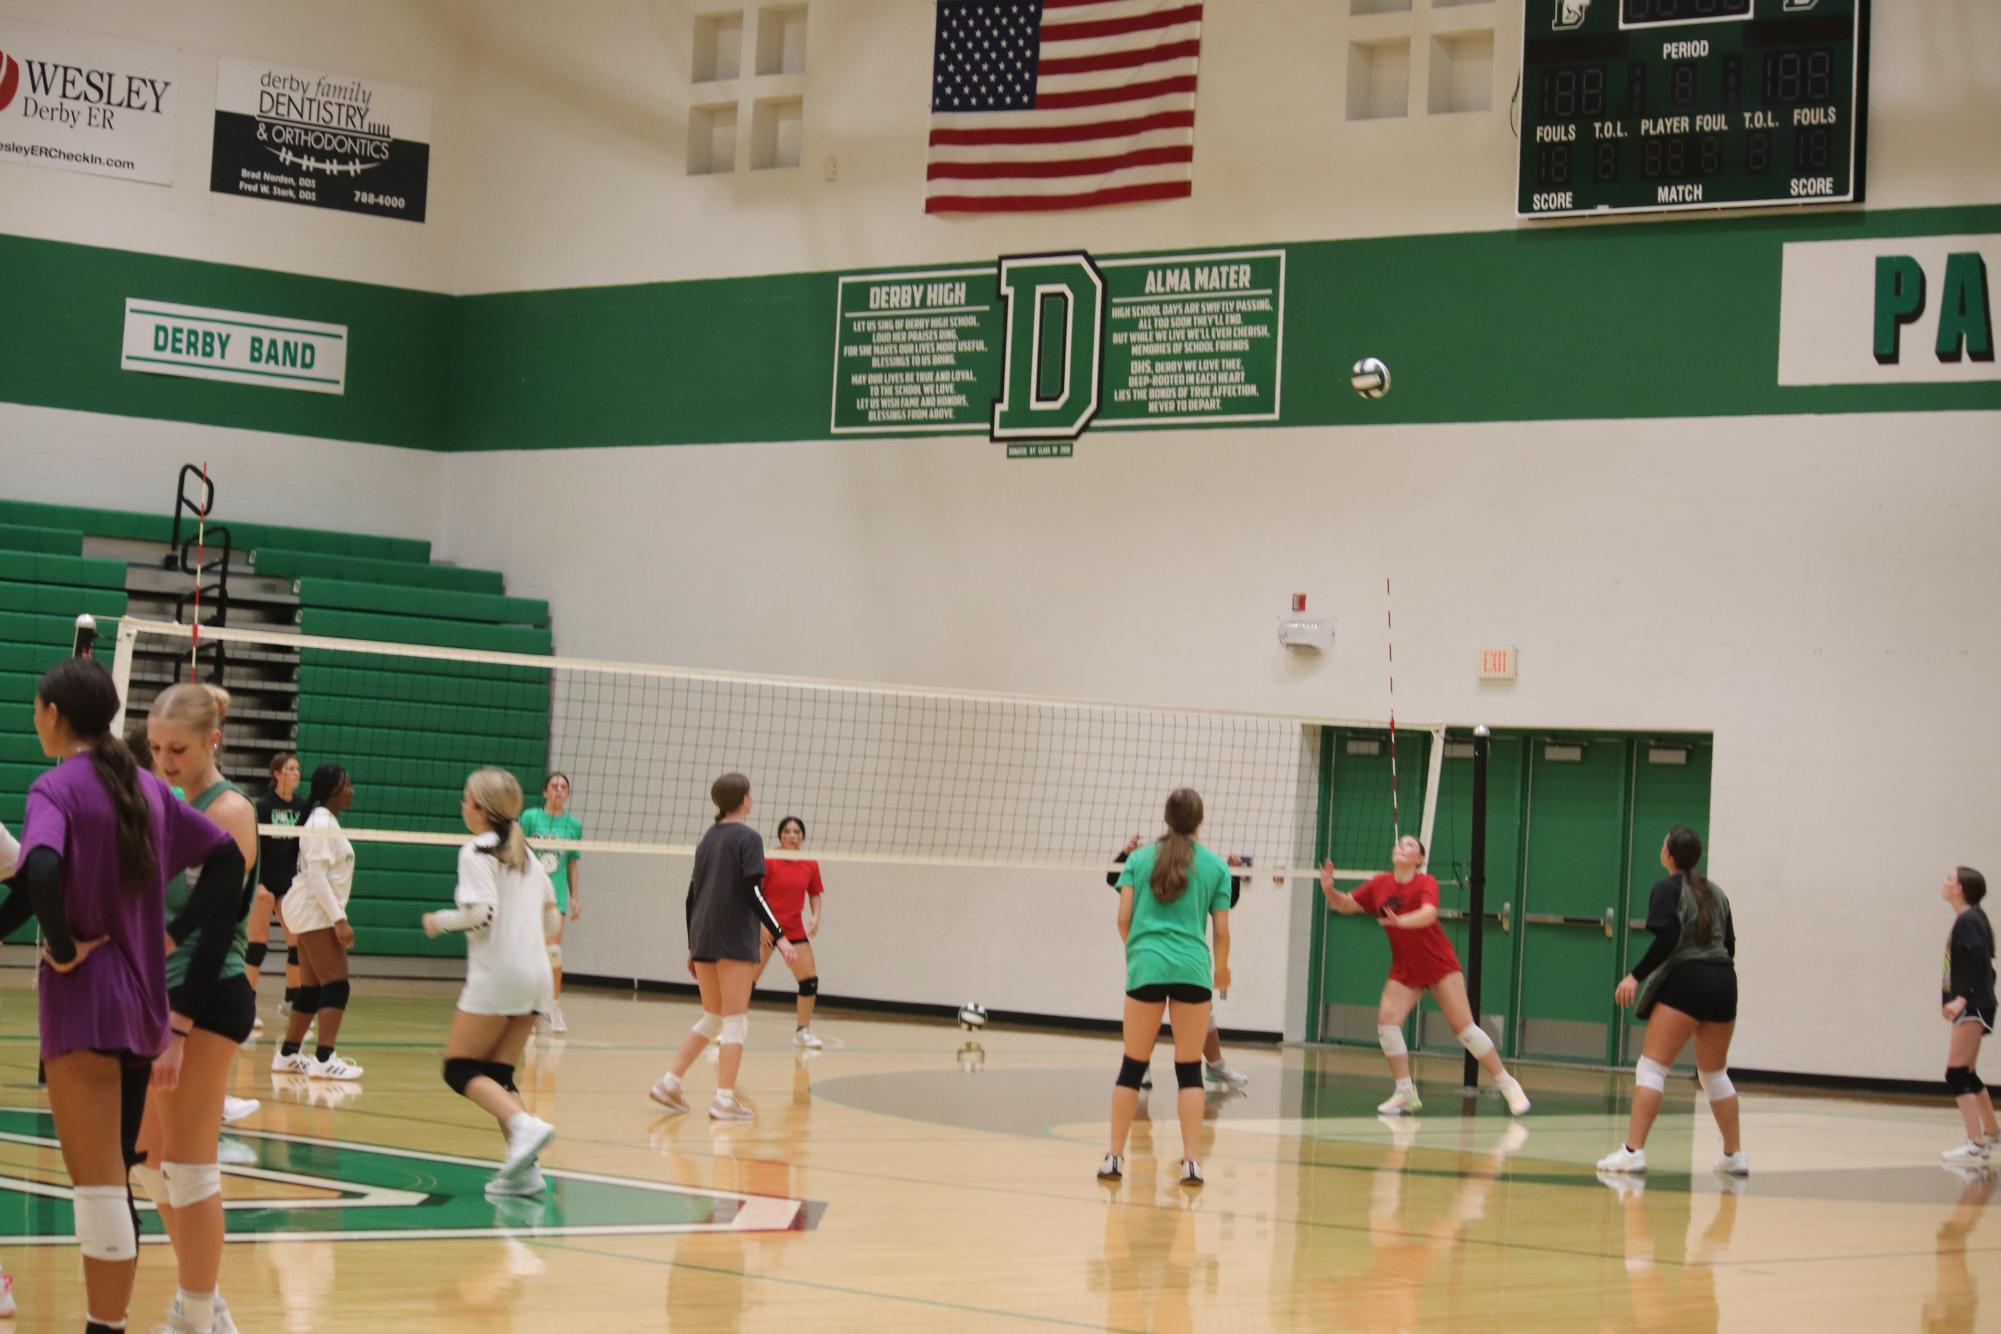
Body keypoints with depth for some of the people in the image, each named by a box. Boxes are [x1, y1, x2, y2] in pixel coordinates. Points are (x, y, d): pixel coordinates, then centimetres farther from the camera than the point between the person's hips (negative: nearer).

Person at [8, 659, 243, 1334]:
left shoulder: (57, 787, -10)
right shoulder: (147, 788, 10)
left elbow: (41, 871, -29)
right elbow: (226, 857, 11)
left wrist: (60, 947, -15)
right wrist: (177, 931, 7)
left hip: (83, 1000, -7)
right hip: (142, 1001, 7)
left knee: (97, 1188, -6)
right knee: (114, 1182, 14)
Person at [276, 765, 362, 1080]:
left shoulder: (326, 821, 16)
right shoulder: (322, 823, -15)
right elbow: (316, 875, -21)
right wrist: (339, 919, -25)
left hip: (314, 913, 10)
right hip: (316, 912, -10)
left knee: (312, 988, 11)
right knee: (335, 985, -14)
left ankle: (288, 1055, 14)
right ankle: (324, 1059, -20)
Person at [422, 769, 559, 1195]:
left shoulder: (477, 853, -8)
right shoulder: (524, 853, 16)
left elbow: (481, 913, -18)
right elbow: (549, 908, 19)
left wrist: (440, 920, -4)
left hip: (496, 976, -8)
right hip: (535, 975, 8)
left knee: (460, 1069, -1)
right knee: (498, 1074, 11)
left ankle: (525, 1126, -25)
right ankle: (522, 1168, -4)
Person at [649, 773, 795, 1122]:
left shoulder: (707, 840, 15)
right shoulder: (747, 838, -7)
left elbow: (692, 895, 17)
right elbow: (754, 893, -15)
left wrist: (693, 946, 22)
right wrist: (780, 936, -16)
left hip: (703, 938, 7)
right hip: (734, 940, -7)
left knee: (712, 1018, 17)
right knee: (735, 1021, -3)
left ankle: (669, 1082, 11)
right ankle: (725, 1099, -8)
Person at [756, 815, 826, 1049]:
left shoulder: (810, 866, 2)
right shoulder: (768, 861, -11)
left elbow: (815, 894, 15)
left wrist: (815, 916, -2)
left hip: (795, 930, 4)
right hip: (766, 930, -4)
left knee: (810, 980, 1)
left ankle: (803, 1032, 14)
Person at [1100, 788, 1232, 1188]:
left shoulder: (1139, 858, 8)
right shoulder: (1215, 866, 7)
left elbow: (1123, 917, 4)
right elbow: (1221, 929, 7)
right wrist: (1221, 968, 26)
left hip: (1146, 965, 1)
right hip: (1192, 968, -1)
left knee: (1133, 1066, 7)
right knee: (1189, 1069, 4)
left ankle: (1114, 1157, 6)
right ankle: (1191, 1161, 0)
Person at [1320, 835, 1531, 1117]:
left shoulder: (1426, 883, -14)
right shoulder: (1380, 885, 0)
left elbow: (1429, 914, -33)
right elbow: (1345, 905, 8)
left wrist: (1401, 921, -52)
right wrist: (1329, 889, -14)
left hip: (1440, 965, -4)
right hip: (1404, 970, 4)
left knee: (1463, 1026, -8)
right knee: (1387, 1020, -15)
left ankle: (1507, 1085, 4)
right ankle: (1406, 1094, -5)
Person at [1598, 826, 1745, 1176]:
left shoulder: (1667, 889, -2)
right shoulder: (1716, 892, 17)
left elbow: (1668, 938, -16)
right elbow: (1729, 943, 19)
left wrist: (1636, 976, -17)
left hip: (1685, 980, -6)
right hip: (1723, 982, 6)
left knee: (1652, 1066, -8)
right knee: (1715, 1074, 20)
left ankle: (1633, 1150, -18)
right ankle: (1735, 1156, 23)